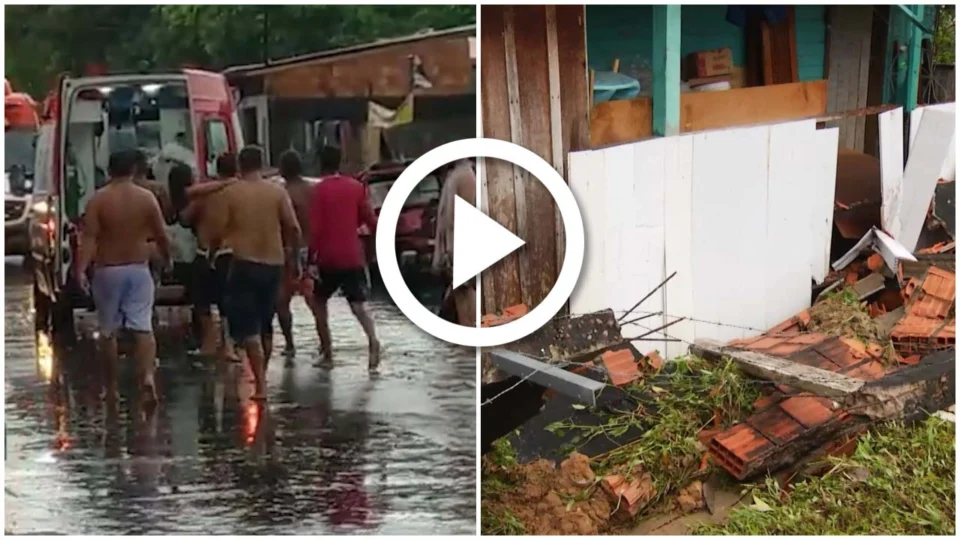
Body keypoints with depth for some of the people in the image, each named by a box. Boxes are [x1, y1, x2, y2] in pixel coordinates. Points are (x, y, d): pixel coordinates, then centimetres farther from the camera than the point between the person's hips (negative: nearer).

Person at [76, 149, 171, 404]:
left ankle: (111, 387, 18)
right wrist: (167, 258, 21)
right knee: (143, 327, -2)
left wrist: (81, 270, -19)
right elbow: (161, 236, 3)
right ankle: (147, 374, -25)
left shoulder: (99, 199, -8)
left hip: (107, 271, -1)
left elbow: (89, 238, -15)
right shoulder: (147, 198, -2)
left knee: (108, 331, 10)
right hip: (138, 269, 1)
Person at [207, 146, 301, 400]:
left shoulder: (230, 193, -6)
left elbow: (217, 232, -6)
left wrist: (212, 251, 14)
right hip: (273, 263, 4)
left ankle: (261, 384, -15)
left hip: (244, 263, -4)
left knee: (248, 327, -4)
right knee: (265, 324, 20)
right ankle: (261, 376, 32)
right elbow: (294, 229, -3)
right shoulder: (278, 192, 1)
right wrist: (289, 246, 18)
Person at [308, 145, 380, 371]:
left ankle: (327, 354, 14)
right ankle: (373, 340, -27)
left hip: (328, 258, -3)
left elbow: (315, 228, -11)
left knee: (320, 302, 17)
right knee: (357, 304, 1)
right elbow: (370, 220, 5)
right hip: (353, 256, 3)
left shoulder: (320, 190, -7)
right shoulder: (356, 186, 4)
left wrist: (311, 257, -8)